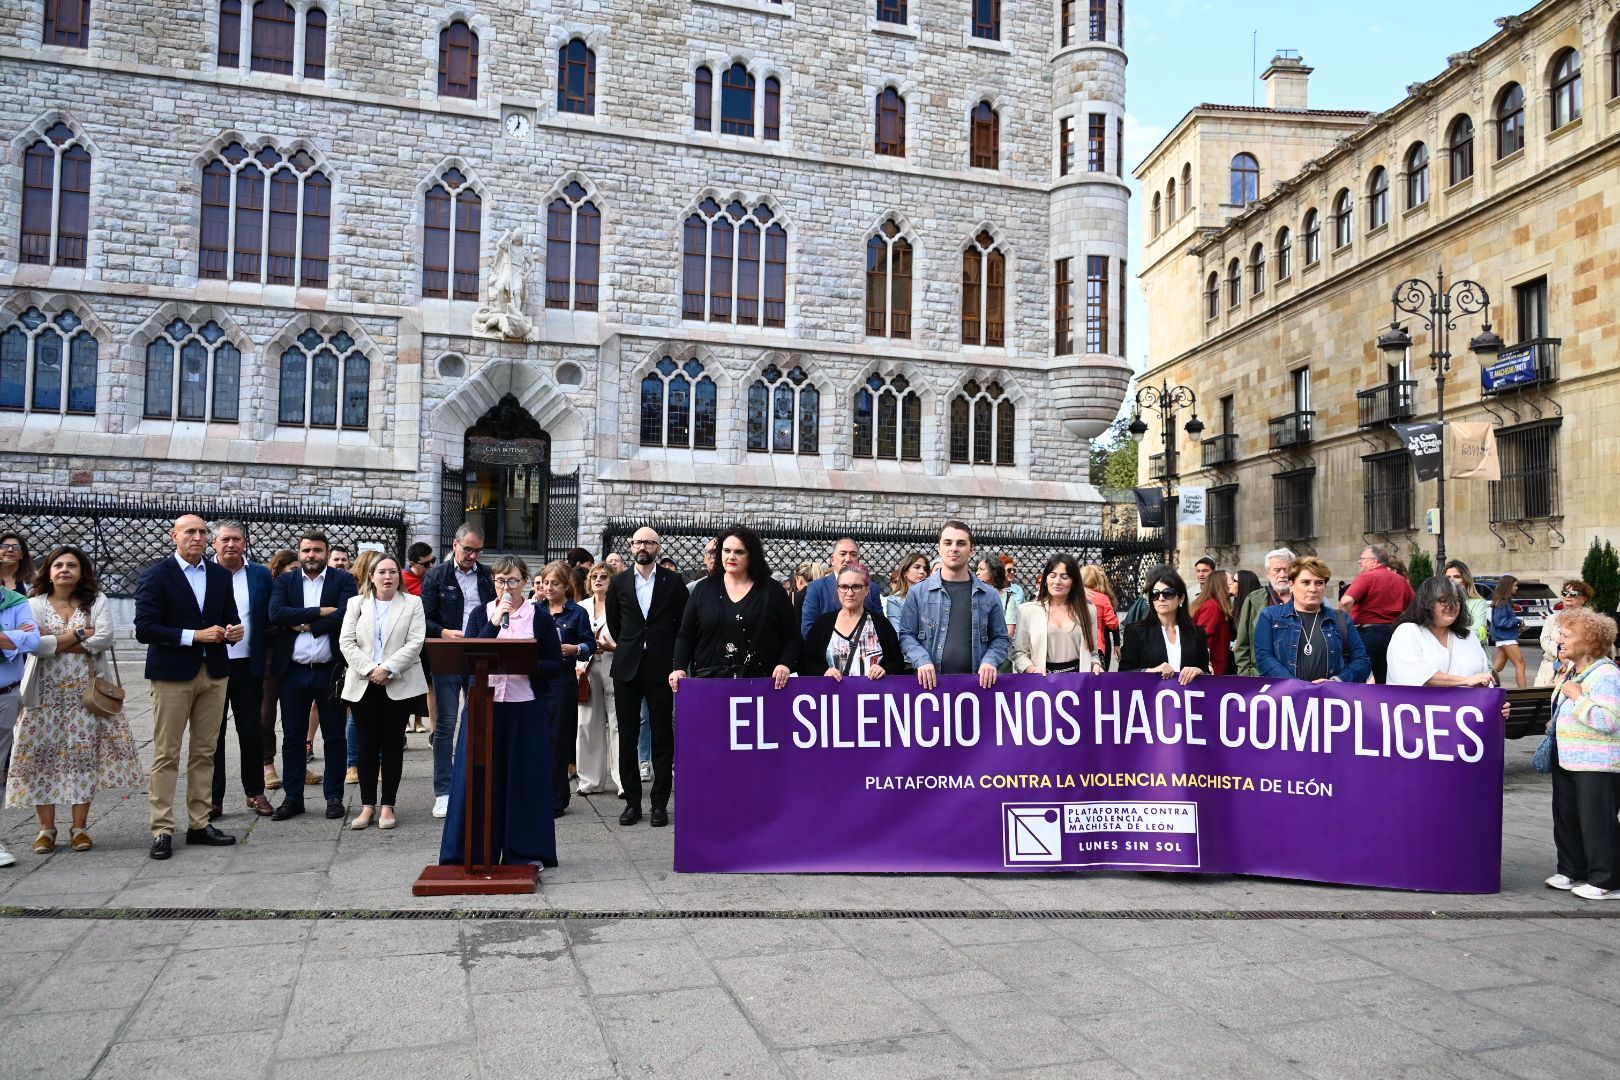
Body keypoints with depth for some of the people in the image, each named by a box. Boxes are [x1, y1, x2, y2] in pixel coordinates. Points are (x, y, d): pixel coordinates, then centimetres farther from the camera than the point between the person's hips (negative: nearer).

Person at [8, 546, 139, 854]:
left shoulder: (97, 601, 4)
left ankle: (80, 826, 8)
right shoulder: (34, 605, 5)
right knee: (43, 755, 0)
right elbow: (35, 645, -11)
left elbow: (105, 638, -11)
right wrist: (80, 634, -10)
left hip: (86, 692, 0)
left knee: (83, 755, 0)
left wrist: (55, 641, -9)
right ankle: (46, 828, 10)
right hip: (46, 694, 1)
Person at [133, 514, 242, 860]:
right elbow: (144, 629, -12)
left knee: (205, 752, 9)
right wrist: (194, 635, -17)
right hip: (172, 674, -5)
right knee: (166, 754, 0)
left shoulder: (220, 575, 10)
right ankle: (162, 830, 5)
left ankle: (199, 824, 16)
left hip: (214, 672, 5)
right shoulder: (156, 577, -5)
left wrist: (234, 630, -7)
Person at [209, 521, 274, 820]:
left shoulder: (261, 575, 4)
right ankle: (213, 798, 14)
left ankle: (255, 792, 21)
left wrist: (265, 658, 1)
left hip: (248, 667, 1)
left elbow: (271, 619, 7)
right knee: (212, 734, 6)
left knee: (252, 732, 8)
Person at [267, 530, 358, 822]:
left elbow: (346, 615, -14)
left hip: (330, 670, -2)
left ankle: (334, 797, 16)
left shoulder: (344, 580, 1)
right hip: (293, 671, 2)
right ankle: (292, 797, 19)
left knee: (335, 737, 6)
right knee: (292, 737, 9)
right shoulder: (284, 582, 7)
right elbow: (276, 614, -11)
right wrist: (320, 612, -15)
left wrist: (305, 625, -11)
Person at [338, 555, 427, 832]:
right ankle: (368, 806, 11)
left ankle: (387, 806, 8)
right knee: (366, 745, 4)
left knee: (392, 744, 2)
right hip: (363, 685, 1)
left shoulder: (412, 603, 4)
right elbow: (346, 642, 1)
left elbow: (415, 643, -5)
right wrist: (369, 670, -11)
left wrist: (387, 669, -14)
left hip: (399, 685, -1)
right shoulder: (356, 603, 9)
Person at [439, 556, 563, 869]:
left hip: (525, 708, -1)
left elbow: (556, 666, 2)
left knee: (524, 778, 3)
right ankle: (475, 851, 14)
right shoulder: (480, 614, 7)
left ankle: (524, 852, 14)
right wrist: (495, 623, -15)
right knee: (479, 777, 3)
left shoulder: (540, 618, 3)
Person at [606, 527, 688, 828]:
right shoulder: (619, 583, 7)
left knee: (662, 735, 0)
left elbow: (683, 623, 7)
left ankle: (660, 803, 7)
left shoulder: (673, 582, 2)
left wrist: (672, 657, 6)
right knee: (627, 736, 4)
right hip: (627, 668, 2)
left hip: (661, 667, -2)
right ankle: (632, 801, 12)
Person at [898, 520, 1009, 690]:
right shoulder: (918, 592, 5)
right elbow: (907, 635, 3)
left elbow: (1000, 638, 11)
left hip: (977, 683, 1)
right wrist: (922, 660, -13)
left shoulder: (989, 595, 9)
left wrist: (990, 660, -7)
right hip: (931, 682, -1)